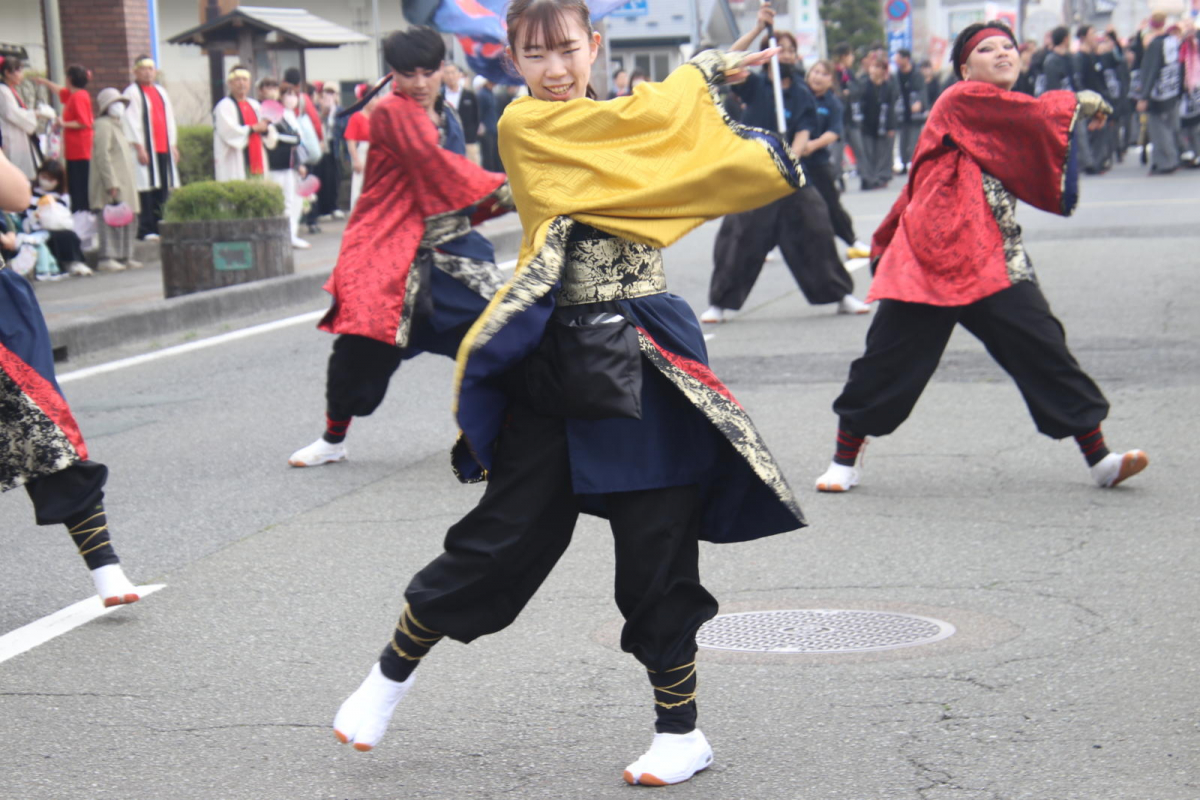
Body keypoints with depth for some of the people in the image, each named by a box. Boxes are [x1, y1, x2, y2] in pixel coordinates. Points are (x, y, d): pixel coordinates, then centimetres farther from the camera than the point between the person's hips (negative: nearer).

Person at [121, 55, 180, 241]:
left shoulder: (161, 91, 17)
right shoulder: (132, 92, -2)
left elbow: (169, 118, 19)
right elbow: (131, 121, -9)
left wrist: (173, 145, 12)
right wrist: (139, 147, -15)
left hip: (164, 148, 6)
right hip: (145, 149, -6)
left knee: (163, 187, 5)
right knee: (147, 188, -8)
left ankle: (158, 225, 12)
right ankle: (146, 229, -7)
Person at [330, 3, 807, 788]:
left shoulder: (625, 130, 13)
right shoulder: (525, 125, -5)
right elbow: (643, 117, -11)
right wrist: (705, 68, 3)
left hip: (645, 364, 4)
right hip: (556, 366, -3)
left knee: (659, 552, 4)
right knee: (502, 540, 2)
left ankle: (681, 731, 17)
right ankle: (391, 675, 24)